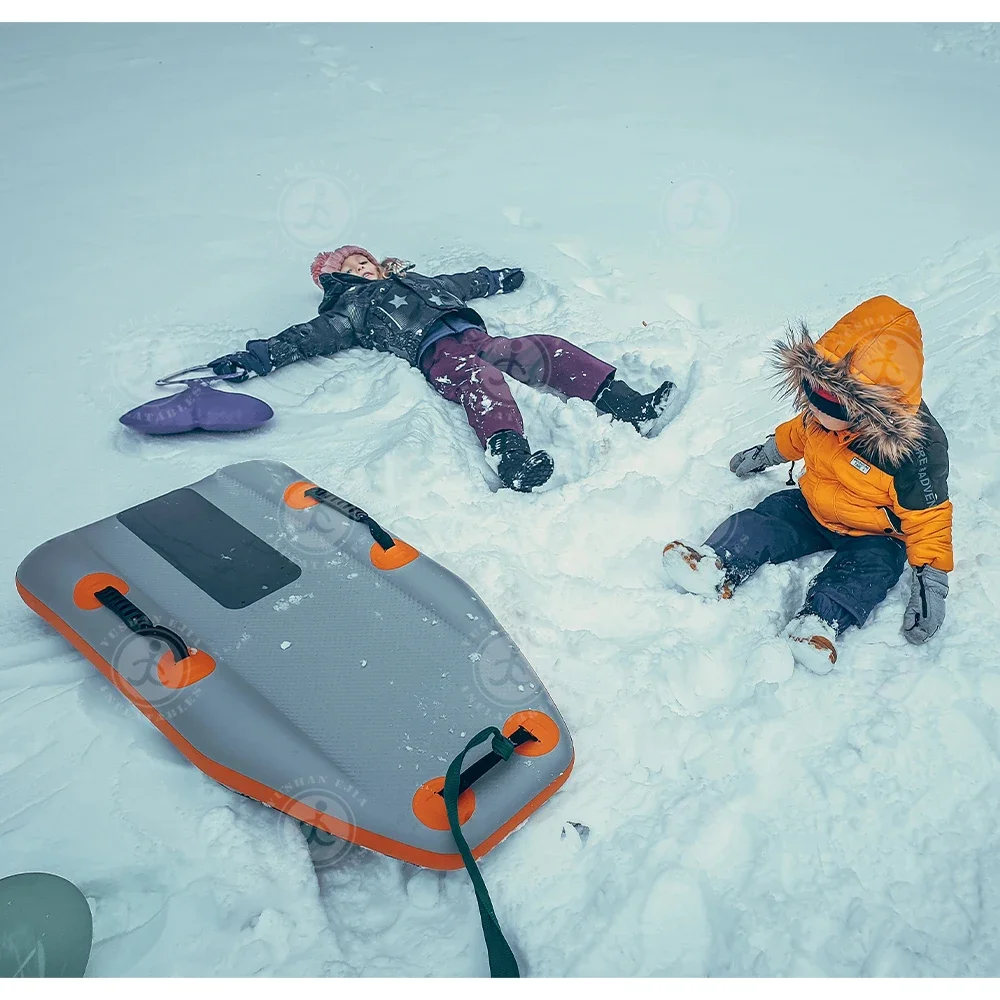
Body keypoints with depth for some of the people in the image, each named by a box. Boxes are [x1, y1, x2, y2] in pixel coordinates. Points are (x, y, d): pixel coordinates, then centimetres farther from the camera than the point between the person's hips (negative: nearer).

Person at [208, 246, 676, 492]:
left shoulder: (417, 280, 39)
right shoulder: (351, 309, 21)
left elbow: (466, 283, 51)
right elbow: (309, 336, 10)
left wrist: (500, 278, 60)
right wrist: (260, 356, -3)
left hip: (477, 337, 6)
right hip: (437, 353, -6)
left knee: (548, 350, -14)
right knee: (479, 378, -38)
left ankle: (628, 405, -26)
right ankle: (510, 456, -64)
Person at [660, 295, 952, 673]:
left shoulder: (915, 449, -31)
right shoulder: (824, 415, -15)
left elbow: (928, 518, -22)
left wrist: (931, 583, -25)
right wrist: (766, 452, 24)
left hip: (873, 534, -4)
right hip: (813, 506, 5)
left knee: (870, 566, -31)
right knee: (767, 519, -16)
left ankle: (821, 620, -49)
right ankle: (719, 565, -35)